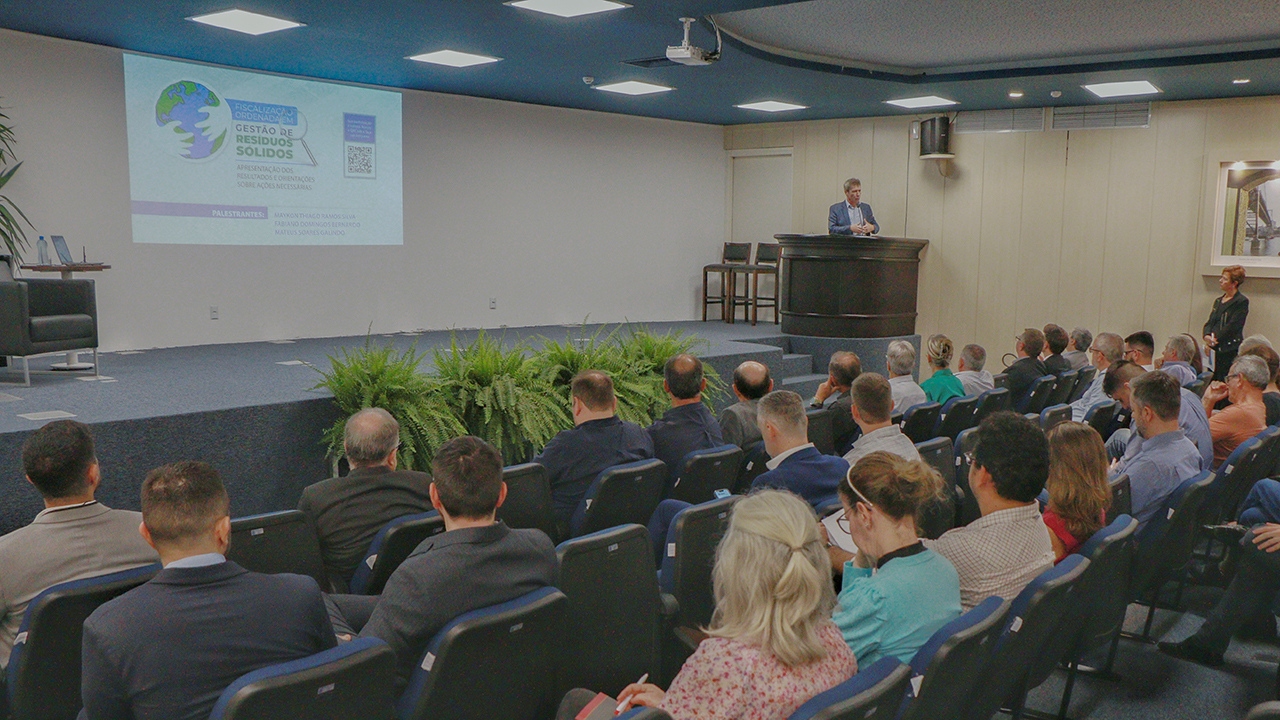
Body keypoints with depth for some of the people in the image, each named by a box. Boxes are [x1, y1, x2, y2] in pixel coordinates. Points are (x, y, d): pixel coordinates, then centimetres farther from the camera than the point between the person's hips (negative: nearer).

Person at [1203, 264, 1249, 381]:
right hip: (1214, 350, 7)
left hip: (1230, 351, -7)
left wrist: (1214, 339, -15)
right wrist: (1206, 336, -6)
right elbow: (1209, 322, 15)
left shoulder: (1242, 302, -5)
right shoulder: (1218, 301, 19)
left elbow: (1232, 326, -13)